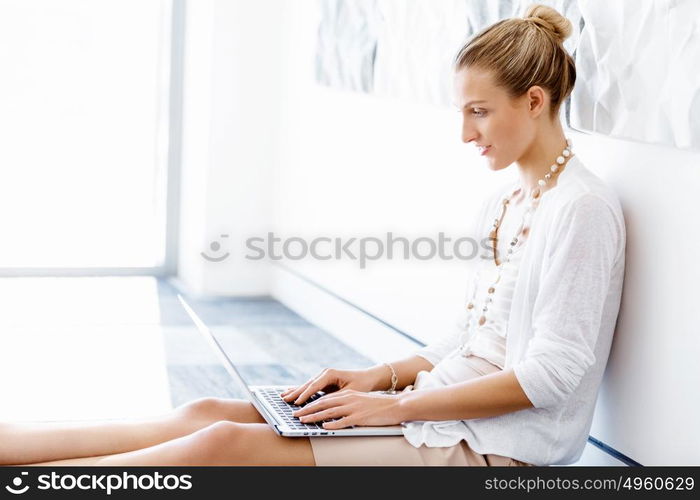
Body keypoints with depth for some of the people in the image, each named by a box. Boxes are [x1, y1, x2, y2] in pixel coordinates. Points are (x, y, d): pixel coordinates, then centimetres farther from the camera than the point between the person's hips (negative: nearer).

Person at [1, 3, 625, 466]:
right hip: (443, 412, 8)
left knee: (229, 444, -18)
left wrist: (397, 404, -16)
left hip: (498, 450, -8)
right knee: (209, 413, -6)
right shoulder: (502, 202, 16)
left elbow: (551, 374, -17)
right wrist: (378, 375, 3)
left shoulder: (584, 208, -12)